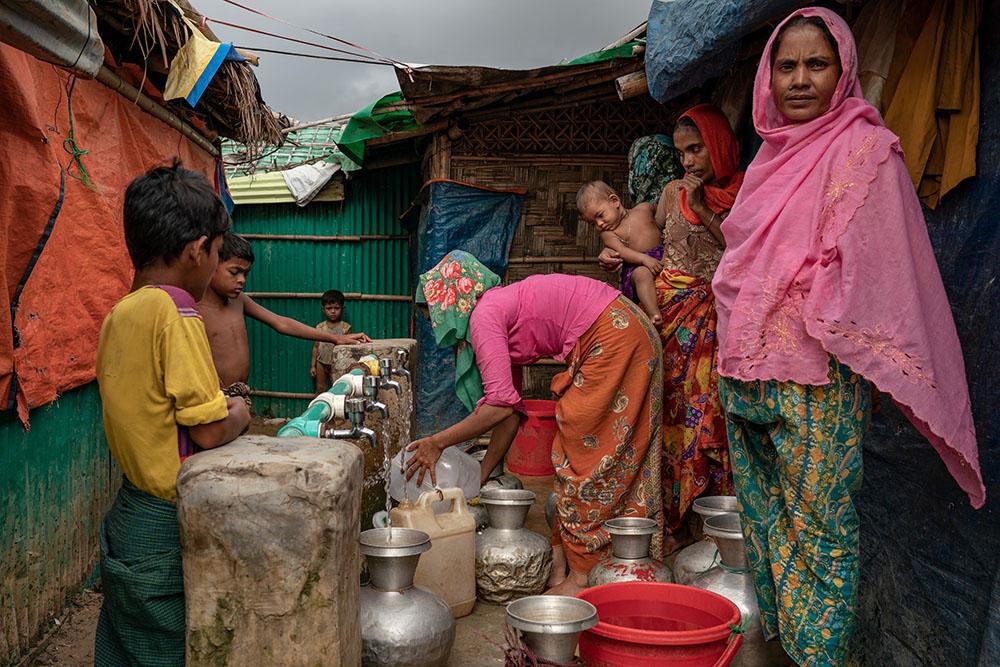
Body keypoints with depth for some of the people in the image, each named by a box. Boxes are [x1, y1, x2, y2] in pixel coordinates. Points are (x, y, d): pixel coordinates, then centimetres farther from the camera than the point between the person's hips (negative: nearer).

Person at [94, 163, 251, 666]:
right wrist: (237, 415, 0)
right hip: (169, 527, -8)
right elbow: (210, 433, -19)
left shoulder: (119, 314, 5)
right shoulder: (176, 312, -20)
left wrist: (218, 406, 12)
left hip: (129, 515, 8)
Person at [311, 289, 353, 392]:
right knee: (320, 389, 14)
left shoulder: (345, 327, -7)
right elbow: (315, 347, 6)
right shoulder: (320, 327, 1)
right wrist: (313, 365, 5)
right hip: (321, 363, 3)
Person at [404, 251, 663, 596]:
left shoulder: (483, 316, -12)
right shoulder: (501, 310, 16)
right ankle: (561, 564, 20)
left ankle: (583, 577, 5)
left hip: (612, 335, -10)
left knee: (585, 453, -4)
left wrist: (437, 443, -11)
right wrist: (481, 474, 16)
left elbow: (500, 405, -20)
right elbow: (511, 409, 15)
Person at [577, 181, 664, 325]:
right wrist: (644, 258, -31)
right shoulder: (607, 234, 0)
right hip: (637, 264, -4)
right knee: (642, 274, -34)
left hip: (663, 255, 4)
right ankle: (654, 315, -45)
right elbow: (622, 252, -18)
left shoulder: (643, 209, 9)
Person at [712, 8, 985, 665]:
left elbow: (865, 268, -13)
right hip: (748, 365, 8)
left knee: (818, 517, 1)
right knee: (763, 507, 16)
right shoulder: (774, 151, 15)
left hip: (815, 376, -8)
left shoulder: (863, 148, -7)